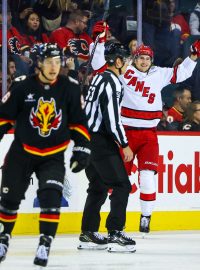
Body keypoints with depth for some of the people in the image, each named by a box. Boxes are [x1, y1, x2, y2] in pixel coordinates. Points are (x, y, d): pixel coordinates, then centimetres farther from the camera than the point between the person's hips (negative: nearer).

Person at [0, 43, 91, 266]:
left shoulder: (70, 89, -3)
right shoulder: (23, 88, -8)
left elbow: (78, 121, 4)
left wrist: (82, 147, -2)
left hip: (53, 156, 0)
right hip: (22, 153, 0)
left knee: (51, 198, -17)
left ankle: (45, 244, -11)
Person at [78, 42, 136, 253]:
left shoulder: (99, 78, 14)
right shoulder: (112, 83, -16)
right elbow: (112, 119, -21)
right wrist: (124, 145, -17)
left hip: (90, 138, 10)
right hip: (101, 141, -10)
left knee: (99, 186, 16)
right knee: (122, 185, -7)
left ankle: (88, 234, 18)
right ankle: (115, 234, -12)